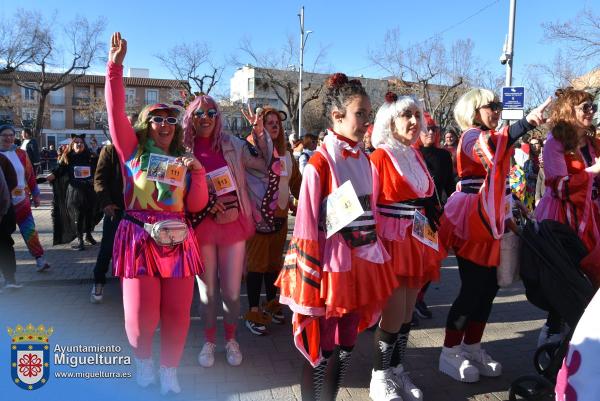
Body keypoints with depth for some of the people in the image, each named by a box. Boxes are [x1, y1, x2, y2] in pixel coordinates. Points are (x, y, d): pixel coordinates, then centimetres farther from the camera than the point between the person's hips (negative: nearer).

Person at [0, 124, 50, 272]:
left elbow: (30, 175, 8)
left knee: (30, 231, -1)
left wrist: (35, 194, 10)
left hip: (21, 201, 1)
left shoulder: (21, 154, 2)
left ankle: (40, 259, 4)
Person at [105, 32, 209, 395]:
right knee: (141, 316, -1)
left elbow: (196, 205, 7)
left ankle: (169, 373, 25)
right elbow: (116, 113, -6)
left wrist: (197, 172, -7)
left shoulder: (184, 160, 13)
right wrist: (116, 67, -12)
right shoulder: (133, 150, 6)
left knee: (177, 314, 4)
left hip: (178, 241, 3)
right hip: (140, 239, -2)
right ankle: (144, 360, 31)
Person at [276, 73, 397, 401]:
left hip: (361, 263, 7)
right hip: (332, 266, -7)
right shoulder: (319, 163, -14)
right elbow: (306, 226, -14)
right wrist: (308, 280, -14)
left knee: (346, 347, 18)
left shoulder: (364, 161, 7)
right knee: (321, 352, 7)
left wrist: (376, 262, 13)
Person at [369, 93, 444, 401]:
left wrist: (433, 241, 16)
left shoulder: (416, 156, 12)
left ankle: (397, 370, 29)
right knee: (394, 316, -2)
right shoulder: (380, 157, -10)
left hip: (416, 243, 7)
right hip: (392, 243, -7)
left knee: (407, 315, 13)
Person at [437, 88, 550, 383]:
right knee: (473, 289, -6)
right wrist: (526, 123, -50)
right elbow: (489, 147, -37)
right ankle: (450, 353, 7)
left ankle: (472, 347, 24)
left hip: (488, 222, 9)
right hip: (471, 223, -9)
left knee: (489, 287, 11)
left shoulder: (490, 137, 18)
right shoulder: (472, 136, -10)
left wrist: (506, 217, 22)